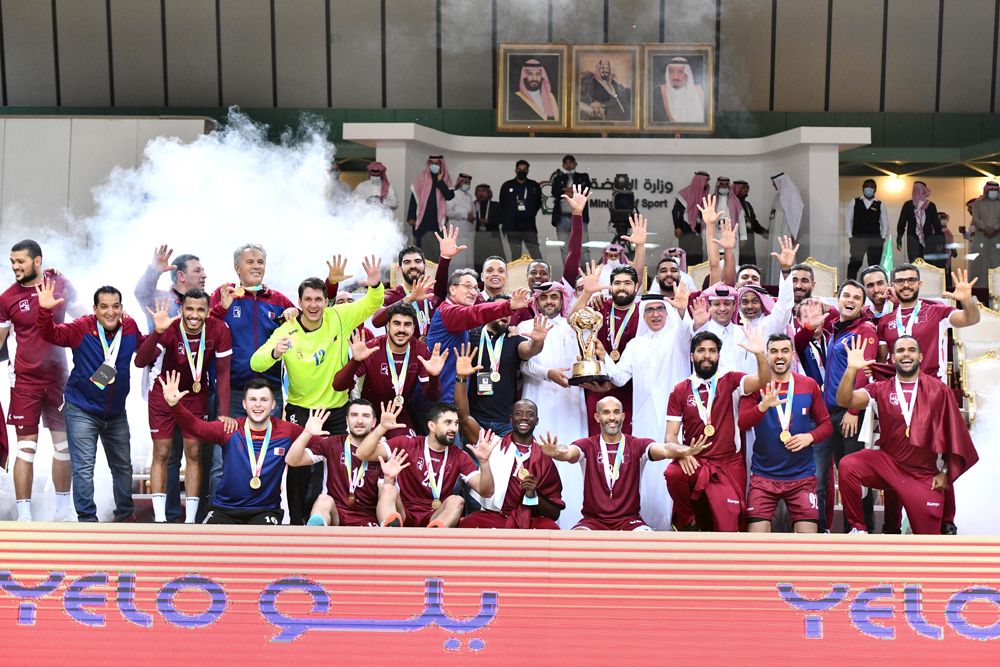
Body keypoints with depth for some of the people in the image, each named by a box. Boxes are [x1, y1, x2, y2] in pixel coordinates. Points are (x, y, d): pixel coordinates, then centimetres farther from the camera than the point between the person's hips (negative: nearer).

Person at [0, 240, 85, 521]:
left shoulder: (61, 284, 0)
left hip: (58, 377, 2)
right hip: (25, 381, -2)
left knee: (63, 444, 8)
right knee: (26, 446, -4)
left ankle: (63, 508, 21)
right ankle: (24, 514, 3)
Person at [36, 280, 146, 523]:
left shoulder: (130, 327, -3)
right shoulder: (82, 328, -14)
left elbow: (142, 345, 17)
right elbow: (51, 334, -24)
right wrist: (45, 311, -40)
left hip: (116, 412, 5)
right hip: (81, 411, -4)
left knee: (123, 465, 16)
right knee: (83, 468, -4)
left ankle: (125, 515, 33)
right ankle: (87, 519, 7)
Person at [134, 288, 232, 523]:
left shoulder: (219, 330, -20)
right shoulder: (170, 329, -26)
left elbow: (222, 373, -12)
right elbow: (140, 362, -36)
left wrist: (224, 414, -14)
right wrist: (157, 332, -51)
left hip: (196, 394, 1)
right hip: (164, 393, -1)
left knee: (194, 454, 2)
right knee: (161, 454, 0)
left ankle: (190, 519, 9)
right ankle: (160, 518, 6)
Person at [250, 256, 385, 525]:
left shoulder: (339, 317, -8)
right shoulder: (287, 332, -13)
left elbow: (372, 304, -3)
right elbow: (256, 363, -20)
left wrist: (375, 284, -26)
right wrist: (274, 353, -43)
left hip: (337, 408, 2)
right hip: (301, 409, -2)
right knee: (300, 466, -8)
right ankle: (297, 521, 9)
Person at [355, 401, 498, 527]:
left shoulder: (460, 456, 8)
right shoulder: (407, 444, 4)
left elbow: (486, 492, -1)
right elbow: (362, 454, -4)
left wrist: (484, 461, -17)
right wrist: (382, 428, -19)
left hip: (438, 519, 1)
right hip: (403, 515, -1)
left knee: (457, 500, -26)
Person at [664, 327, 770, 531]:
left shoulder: (729, 381, 2)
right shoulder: (680, 391, 4)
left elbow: (763, 381, -17)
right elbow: (671, 435, 1)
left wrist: (760, 354, -35)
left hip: (729, 466, 0)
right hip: (695, 463, 0)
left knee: (728, 530, -7)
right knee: (672, 473, -34)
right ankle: (687, 520, -5)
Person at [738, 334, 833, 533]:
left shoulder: (809, 385, 5)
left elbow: (826, 425, 9)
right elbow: (742, 423, -13)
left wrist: (810, 437, -11)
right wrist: (764, 406, -31)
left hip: (802, 475, 1)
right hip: (764, 474, -1)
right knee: (756, 536, -10)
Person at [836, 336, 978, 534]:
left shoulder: (938, 390, -3)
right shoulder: (881, 389, -1)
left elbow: (952, 434, 2)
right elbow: (845, 401, -16)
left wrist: (944, 472, 1)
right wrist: (851, 369, -31)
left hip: (924, 475, 0)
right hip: (887, 462, 0)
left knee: (927, 534, -1)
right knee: (847, 466, -27)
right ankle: (858, 527, -9)